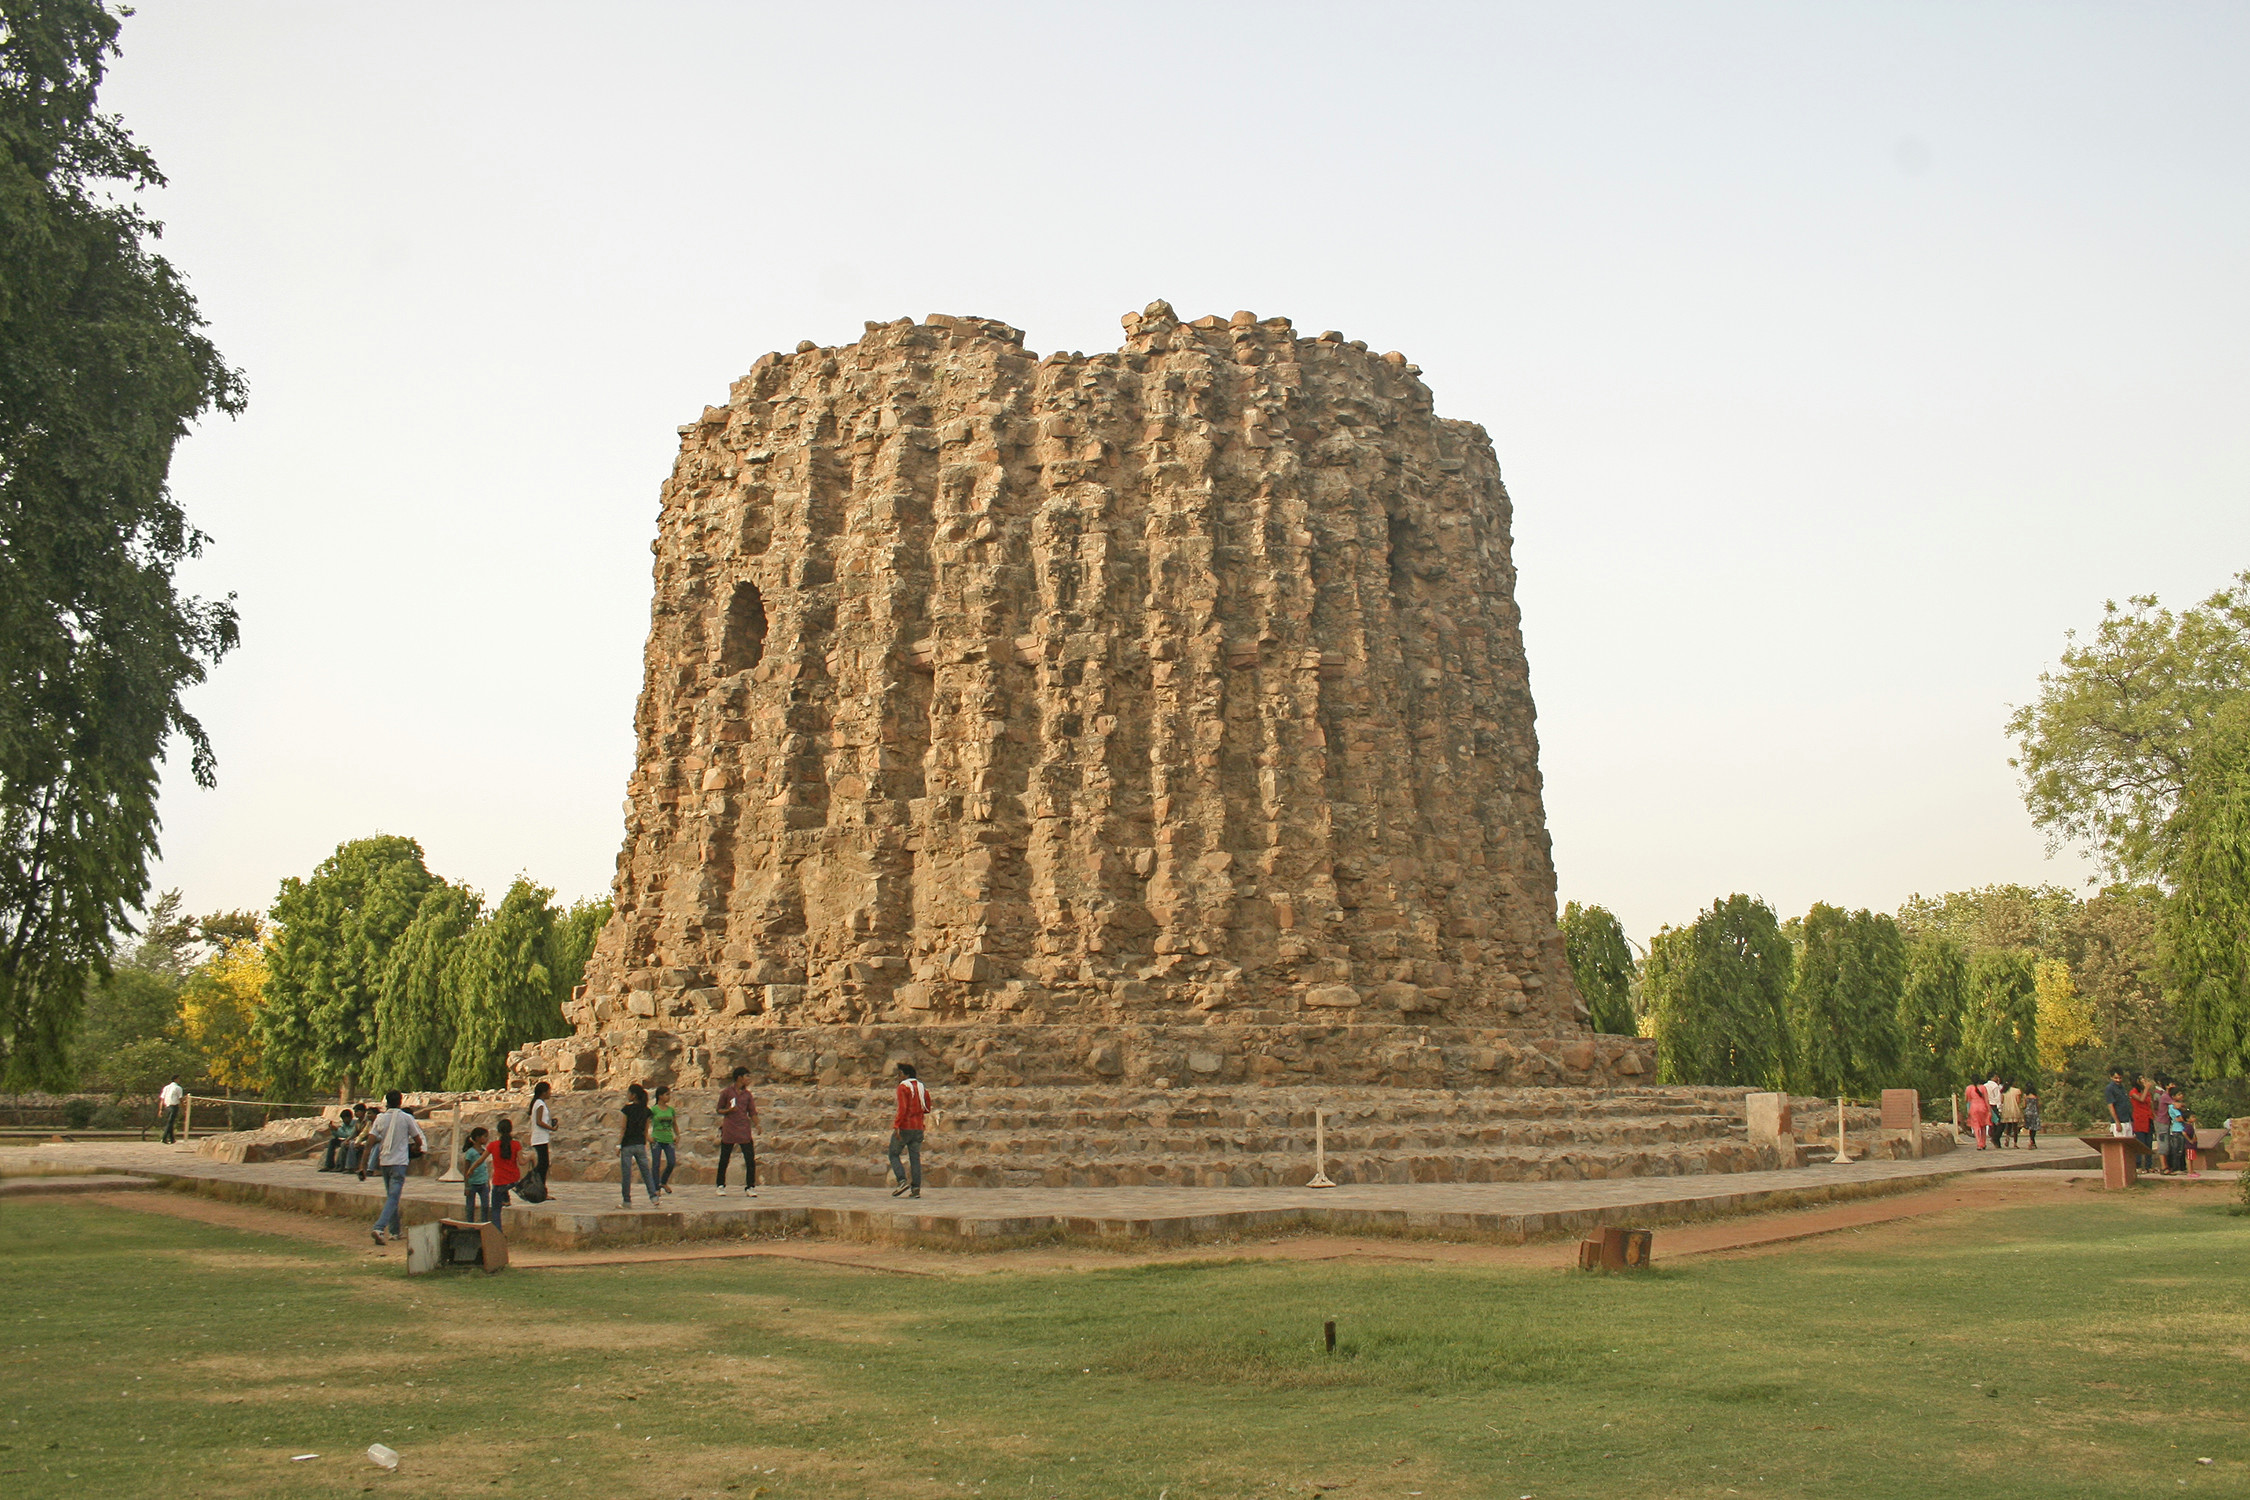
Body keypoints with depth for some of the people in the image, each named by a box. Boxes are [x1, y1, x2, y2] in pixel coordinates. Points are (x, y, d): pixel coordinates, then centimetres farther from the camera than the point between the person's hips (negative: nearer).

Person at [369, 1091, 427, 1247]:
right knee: (393, 1198, -8)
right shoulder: (406, 1118, -4)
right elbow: (419, 1141, 0)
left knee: (390, 1197, 18)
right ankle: (379, 1228, -26)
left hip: (384, 1161, 4)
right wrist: (413, 1147, 24)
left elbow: (370, 1143, -3)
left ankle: (395, 1231, 24)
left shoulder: (380, 1118, 3)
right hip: (399, 1162, -4)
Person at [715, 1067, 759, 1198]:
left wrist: (757, 1125, -6)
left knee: (750, 1160, -6)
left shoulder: (748, 1094, 10)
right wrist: (729, 1110, -14)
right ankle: (721, 1186, 18)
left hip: (745, 1131, 2)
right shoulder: (726, 1092, 1)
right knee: (724, 1159, 4)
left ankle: (750, 1187, 0)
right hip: (729, 1131, -2)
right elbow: (719, 1110, 6)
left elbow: (752, 1112, 10)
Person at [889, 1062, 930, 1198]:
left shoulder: (903, 1087, -9)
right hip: (918, 1128, 6)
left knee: (894, 1154, 6)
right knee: (915, 1157, 6)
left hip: (904, 1127, -6)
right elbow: (927, 1109, 15)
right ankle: (916, 1189, 0)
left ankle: (903, 1180, -11)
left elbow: (902, 1108, -20)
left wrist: (896, 1125, -23)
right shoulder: (922, 1087, 12)